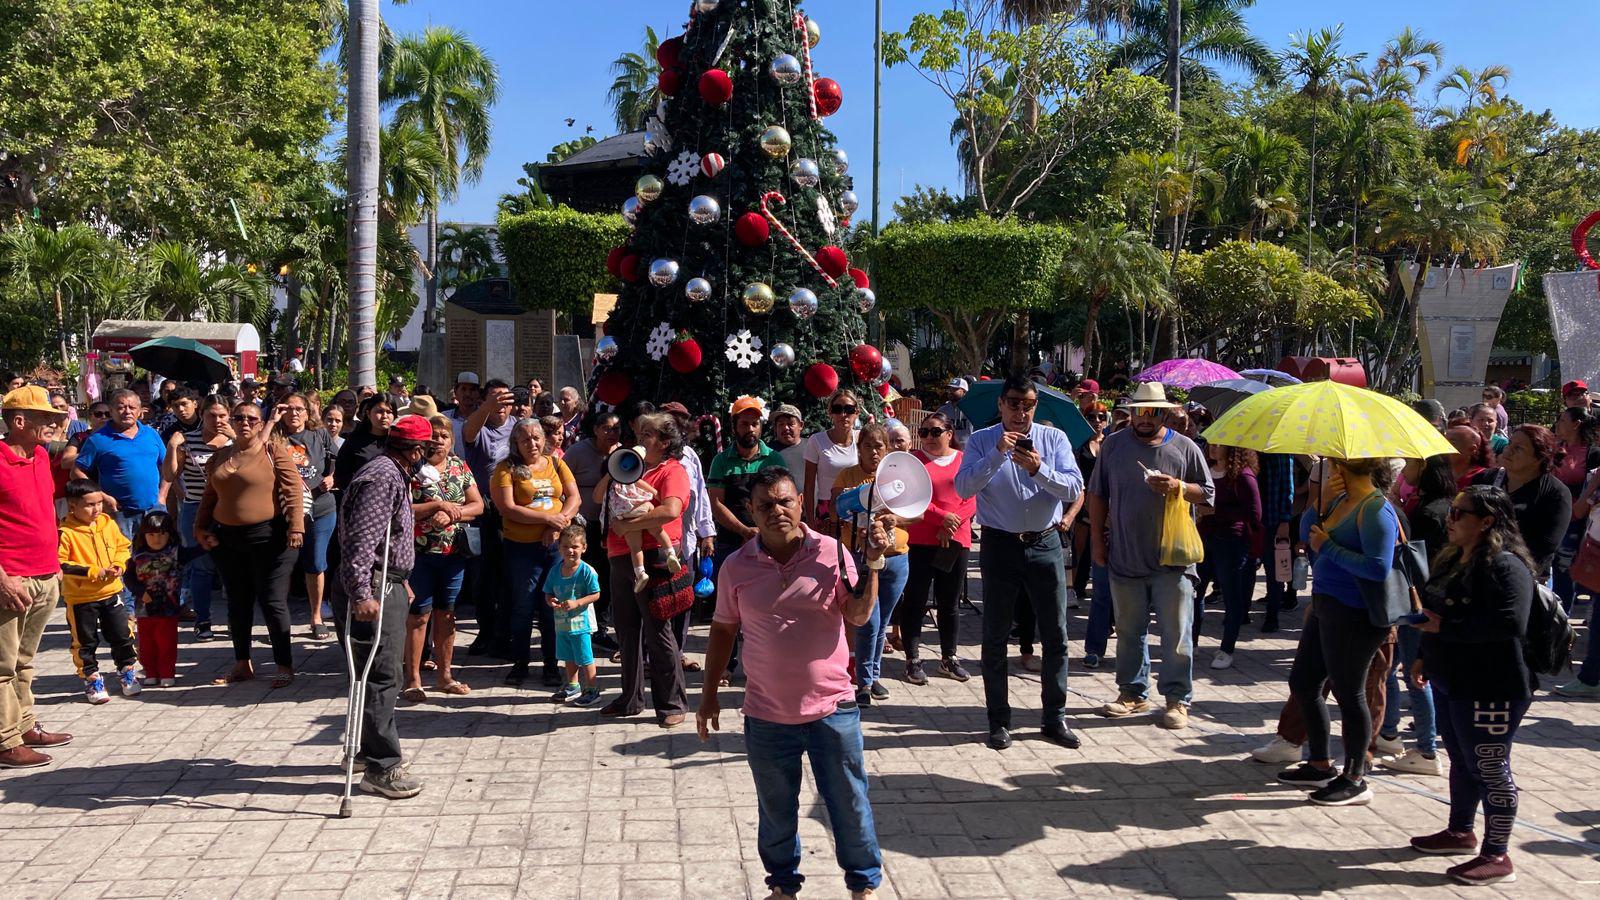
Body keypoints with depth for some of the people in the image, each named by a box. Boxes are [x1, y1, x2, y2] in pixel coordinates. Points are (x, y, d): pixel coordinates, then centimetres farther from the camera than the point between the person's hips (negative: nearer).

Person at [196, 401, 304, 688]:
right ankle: (242, 664, 23)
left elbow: (293, 491, -9)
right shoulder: (219, 457, 13)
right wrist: (201, 528, 7)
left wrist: (295, 527, -17)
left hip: (268, 537, -5)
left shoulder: (273, 452, -3)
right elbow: (209, 497, 18)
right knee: (238, 603, 12)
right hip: (228, 540, 5)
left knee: (273, 602, -3)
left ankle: (285, 665, 6)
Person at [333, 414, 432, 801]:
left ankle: (374, 748, 34)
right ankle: (381, 768, -5)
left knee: (384, 674, 20)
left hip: (388, 586, 11)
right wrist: (360, 595, -34)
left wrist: (400, 581, 32)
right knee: (382, 677, -9)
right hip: (373, 589, -11)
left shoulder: (394, 476, 16)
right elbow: (360, 540, -28)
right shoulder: (382, 478, -18)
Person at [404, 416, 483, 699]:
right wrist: (438, 505, -18)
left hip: (454, 552, 5)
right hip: (421, 551, -5)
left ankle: (444, 673, 22)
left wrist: (452, 514, -12)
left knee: (446, 613, 12)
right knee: (420, 614, -1)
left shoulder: (460, 467, 8)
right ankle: (413, 678, 7)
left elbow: (478, 505, 4)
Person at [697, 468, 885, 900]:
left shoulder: (831, 552, -6)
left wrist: (872, 564, -23)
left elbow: (859, 616, -12)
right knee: (775, 812, 17)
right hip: (766, 717, 1)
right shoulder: (736, 567, -2)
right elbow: (723, 630, 8)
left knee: (850, 804, 11)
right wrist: (709, 694, 9)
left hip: (831, 707, -1)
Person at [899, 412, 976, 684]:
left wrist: (951, 527, -11)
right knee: (915, 602, 0)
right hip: (919, 542, -3)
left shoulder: (964, 461, 8)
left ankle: (948, 658, 20)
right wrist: (943, 516, -16)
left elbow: (971, 501, 2)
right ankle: (913, 660, 5)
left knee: (949, 603, 11)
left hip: (956, 542, 3)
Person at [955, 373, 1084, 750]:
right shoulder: (981, 442, 0)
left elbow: (1074, 489, -8)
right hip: (1000, 546, -1)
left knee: (1056, 636, 5)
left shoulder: (1054, 439, 3)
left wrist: (1039, 469, -23)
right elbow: (963, 487, -14)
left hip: (1045, 545, 1)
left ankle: (1054, 717, 18)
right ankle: (999, 721, 16)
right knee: (996, 638, 6)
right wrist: (996, 456, -25)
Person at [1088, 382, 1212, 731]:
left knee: (1176, 632, 0)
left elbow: (1208, 494, 5)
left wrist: (1178, 487, -14)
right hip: (1125, 556, 2)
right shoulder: (1114, 445, 6)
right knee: (1129, 630, 11)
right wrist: (1097, 539, 6)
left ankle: (1178, 699, 10)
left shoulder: (1185, 448, 2)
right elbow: (1097, 495, 10)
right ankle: (1133, 692, 24)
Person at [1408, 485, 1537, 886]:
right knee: (1461, 760, 21)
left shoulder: (1505, 565, -19)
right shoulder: (1453, 560, 11)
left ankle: (1496, 857, 8)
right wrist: (1428, 656, 17)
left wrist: (1444, 627, -25)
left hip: (1490, 689, -10)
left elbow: (1510, 623, -30)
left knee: (1490, 769, -2)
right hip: (1451, 682, 10)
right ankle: (1461, 831, 37)